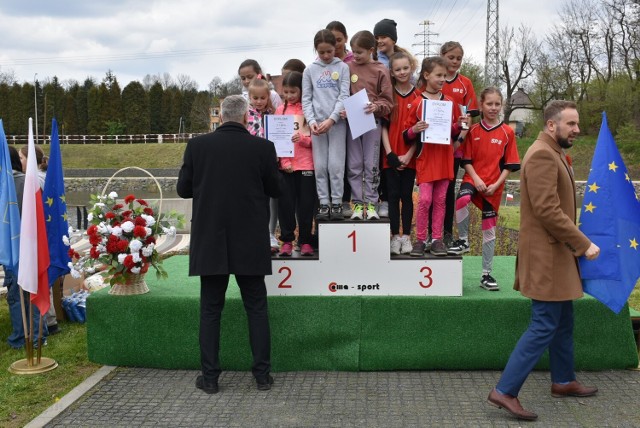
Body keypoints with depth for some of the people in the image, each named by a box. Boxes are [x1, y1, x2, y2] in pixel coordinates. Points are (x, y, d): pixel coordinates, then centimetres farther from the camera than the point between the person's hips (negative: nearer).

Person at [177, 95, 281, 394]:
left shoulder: (197, 145, -4)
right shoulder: (262, 147, -6)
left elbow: (183, 189, 2)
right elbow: (275, 190, 2)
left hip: (209, 242, 1)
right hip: (250, 243, 0)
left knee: (210, 309, 9)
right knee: (257, 308, 11)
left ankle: (210, 377, 14)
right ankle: (262, 374, 15)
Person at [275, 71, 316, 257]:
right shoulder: (280, 110, 8)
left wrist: (302, 138, -21)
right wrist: (284, 161, -6)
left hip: (306, 164, -2)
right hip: (285, 165, 2)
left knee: (306, 203, 3)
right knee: (285, 203, 3)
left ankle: (305, 241, 13)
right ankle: (287, 240, 13)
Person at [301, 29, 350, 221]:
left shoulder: (342, 68, 4)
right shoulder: (310, 70, 8)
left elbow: (344, 96, -3)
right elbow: (306, 99, 6)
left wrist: (331, 119, -13)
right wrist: (311, 121, -9)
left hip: (337, 122, -2)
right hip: (317, 123, 2)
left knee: (336, 165, -3)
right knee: (320, 166, 3)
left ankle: (337, 203, 7)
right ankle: (324, 203, 10)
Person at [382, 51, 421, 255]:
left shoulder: (419, 97, 2)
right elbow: (383, 125, 0)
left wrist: (409, 155, -8)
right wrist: (390, 153, -10)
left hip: (410, 156, 0)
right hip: (391, 156, 0)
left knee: (407, 195, 5)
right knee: (393, 195, 2)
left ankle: (406, 236, 12)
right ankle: (395, 236, 8)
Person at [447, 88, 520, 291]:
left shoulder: (507, 132, 1)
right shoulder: (473, 131, 2)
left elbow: (509, 164, 1)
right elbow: (466, 160, 2)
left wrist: (496, 184, -10)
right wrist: (476, 179, -12)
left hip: (494, 187, 1)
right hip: (473, 178, -1)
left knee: (489, 230, 7)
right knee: (462, 200, -35)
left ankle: (486, 275, 18)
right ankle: (463, 240, -12)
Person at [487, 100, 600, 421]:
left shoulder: (553, 154, 16)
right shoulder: (542, 155, -18)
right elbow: (547, 210, -25)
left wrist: (576, 243, 13)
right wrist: (583, 244, -19)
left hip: (557, 253, 11)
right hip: (546, 256, -11)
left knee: (563, 321, 19)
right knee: (544, 326, -8)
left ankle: (563, 381, 34)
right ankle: (505, 391, -4)